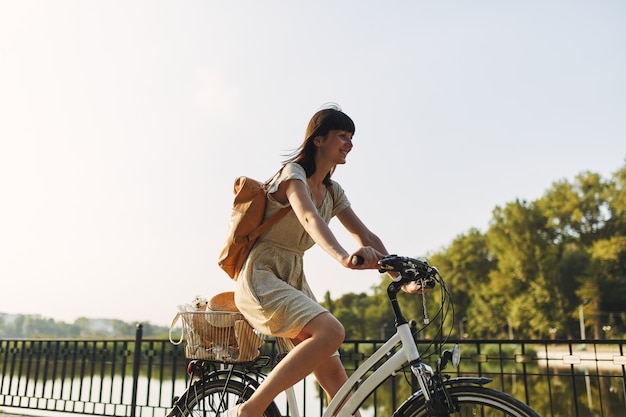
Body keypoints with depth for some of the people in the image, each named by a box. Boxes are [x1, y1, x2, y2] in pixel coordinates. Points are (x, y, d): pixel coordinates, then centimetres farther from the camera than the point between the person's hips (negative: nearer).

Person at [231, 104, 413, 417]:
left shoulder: (332, 191, 12)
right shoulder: (293, 173, -11)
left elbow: (365, 236, 6)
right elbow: (310, 218, -32)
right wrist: (342, 256, -49)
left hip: (293, 280, 7)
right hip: (262, 277, -7)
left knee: (333, 375, -2)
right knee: (330, 332, -30)